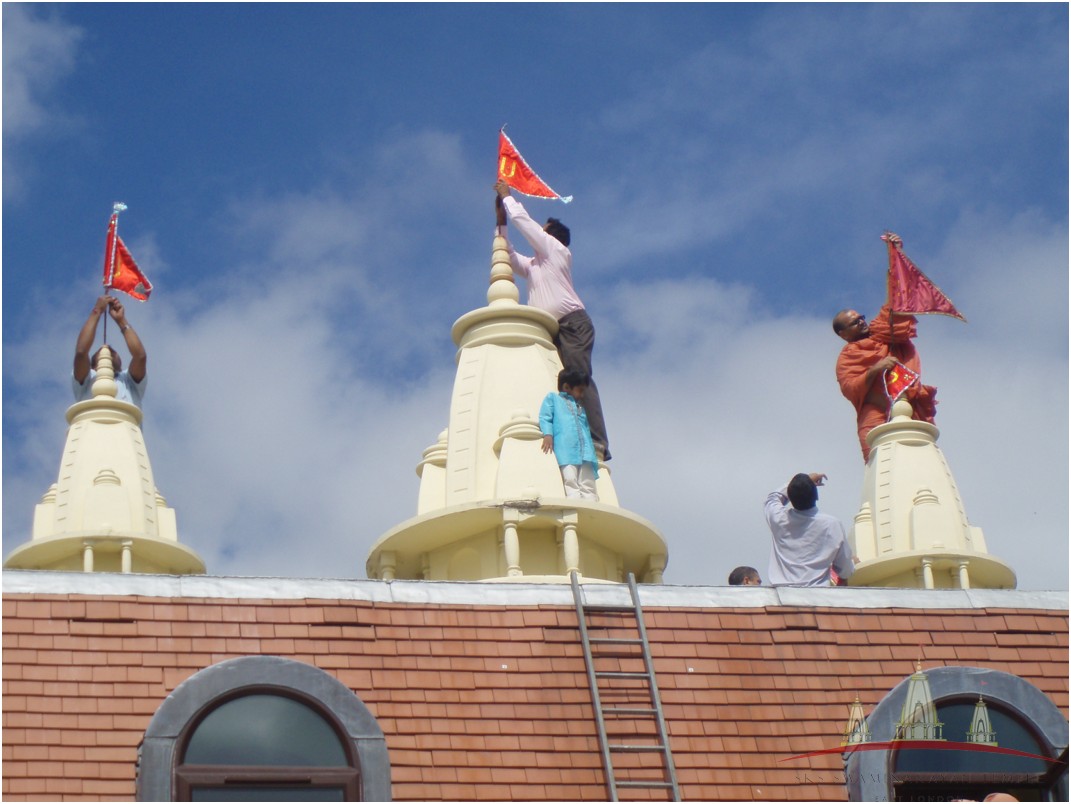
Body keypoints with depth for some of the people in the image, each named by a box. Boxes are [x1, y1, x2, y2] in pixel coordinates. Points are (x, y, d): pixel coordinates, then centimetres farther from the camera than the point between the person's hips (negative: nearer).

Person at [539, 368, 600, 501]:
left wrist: (592, 454, 16)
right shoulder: (552, 398, 20)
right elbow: (545, 418, 5)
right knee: (570, 480, -22)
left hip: (584, 451, 6)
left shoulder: (580, 407, 36)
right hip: (565, 449, -6)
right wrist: (547, 434, -15)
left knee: (588, 484, -10)